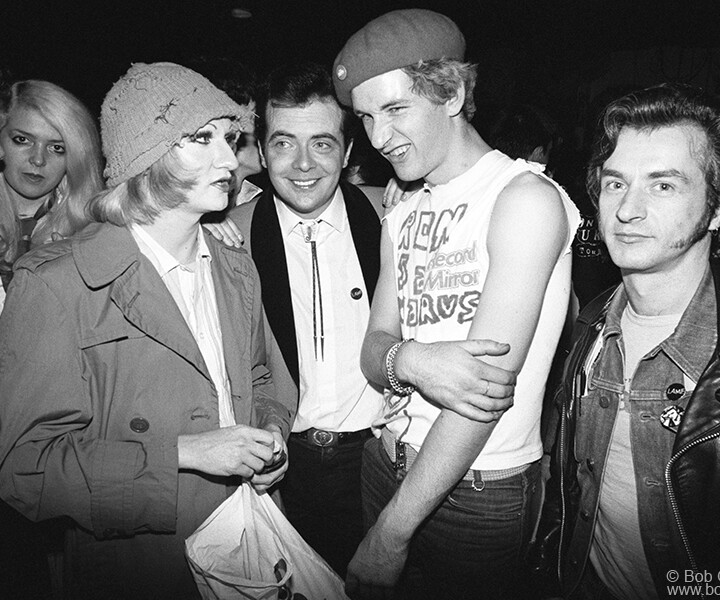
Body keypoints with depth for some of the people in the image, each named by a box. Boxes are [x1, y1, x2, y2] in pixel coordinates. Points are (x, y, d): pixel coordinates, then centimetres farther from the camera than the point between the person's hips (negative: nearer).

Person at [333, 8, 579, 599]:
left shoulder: (525, 195, -16)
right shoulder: (401, 219, 8)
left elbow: (491, 378, -22)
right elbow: (374, 350, 3)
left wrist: (392, 529, -18)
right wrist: (409, 361, -22)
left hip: (478, 490, -6)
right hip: (389, 460, 6)